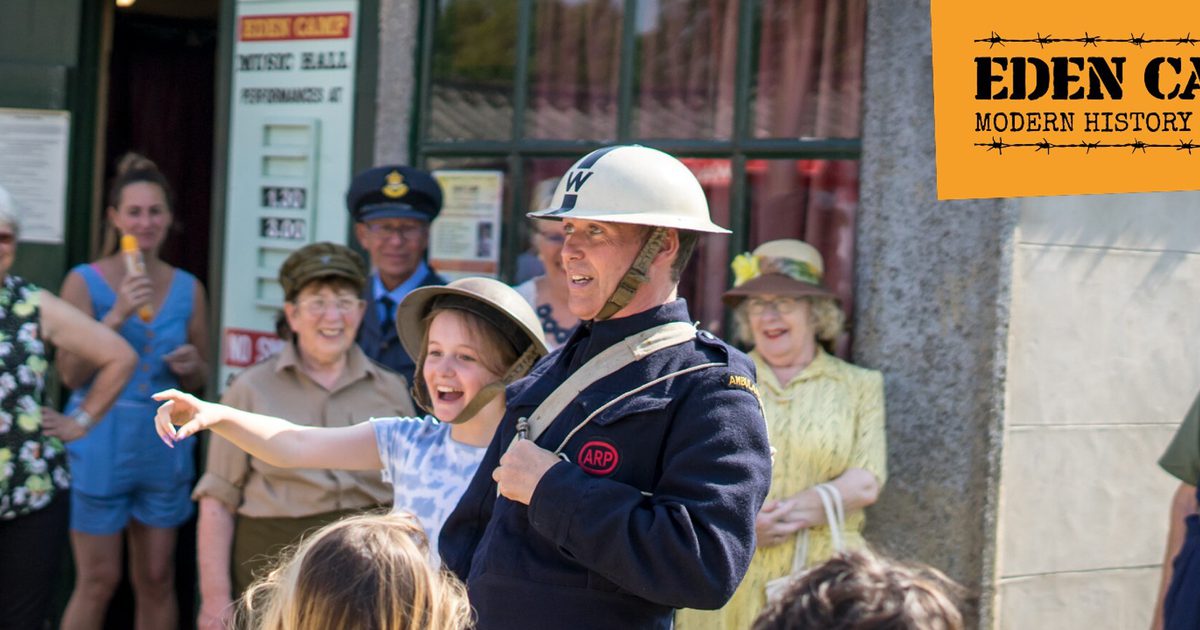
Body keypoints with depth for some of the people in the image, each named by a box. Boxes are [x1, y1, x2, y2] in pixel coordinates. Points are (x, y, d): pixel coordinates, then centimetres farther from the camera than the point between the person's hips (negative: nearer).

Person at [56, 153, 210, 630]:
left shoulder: (188, 288, 6)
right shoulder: (85, 282, -5)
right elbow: (71, 374, -10)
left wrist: (191, 367, -9)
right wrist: (118, 315, -19)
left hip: (163, 443, 4)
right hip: (100, 443, -3)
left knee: (157, 580, 9)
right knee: (98, 581, 1)